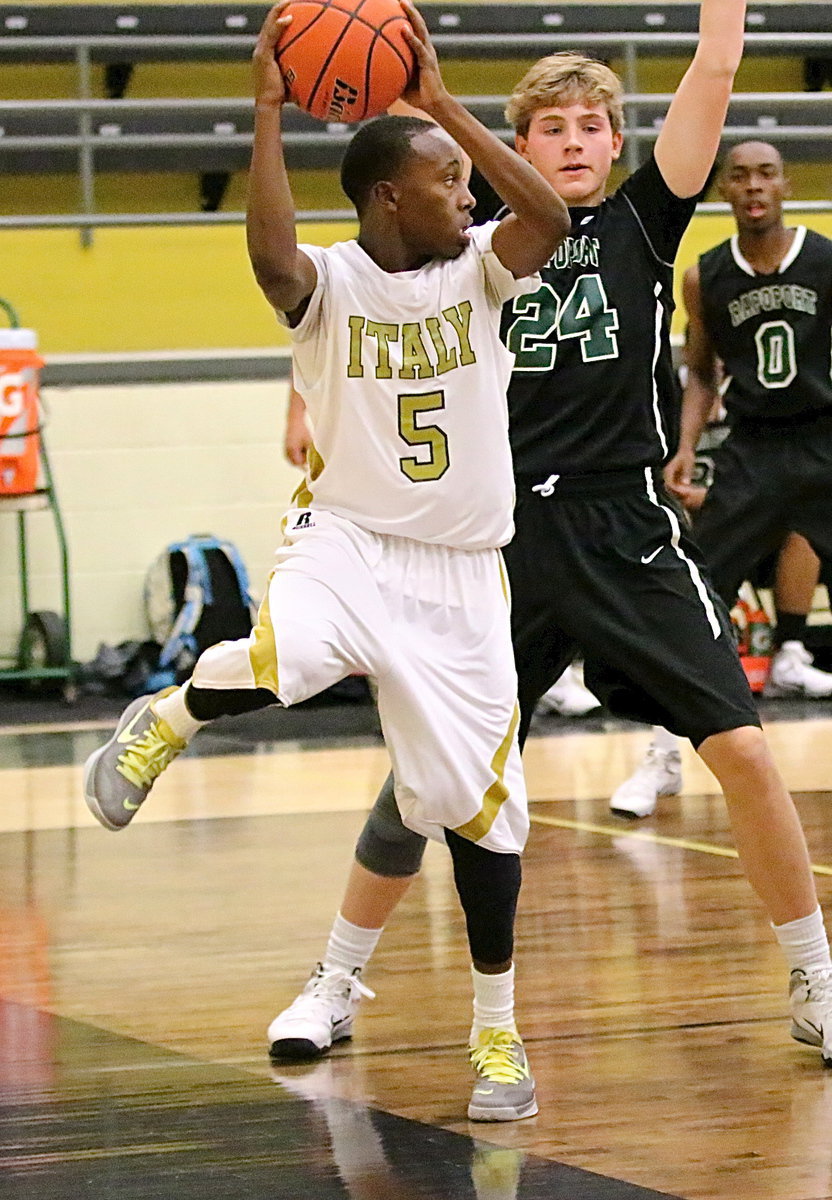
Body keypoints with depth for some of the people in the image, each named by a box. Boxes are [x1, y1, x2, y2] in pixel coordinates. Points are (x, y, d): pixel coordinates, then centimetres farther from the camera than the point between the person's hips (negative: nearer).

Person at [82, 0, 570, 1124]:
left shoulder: (475, 272, 1)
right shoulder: (329, 283, -7)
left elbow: (552, 217, -20)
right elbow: (269, 251, -32)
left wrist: (443, 105, -19)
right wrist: (267, 109, -29)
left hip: (460, 569, 3)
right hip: (346, 539, -3)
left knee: (480, 806, 2)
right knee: (278, 660, -38)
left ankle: (497, 1033, 20)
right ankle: (162, 726, -2)